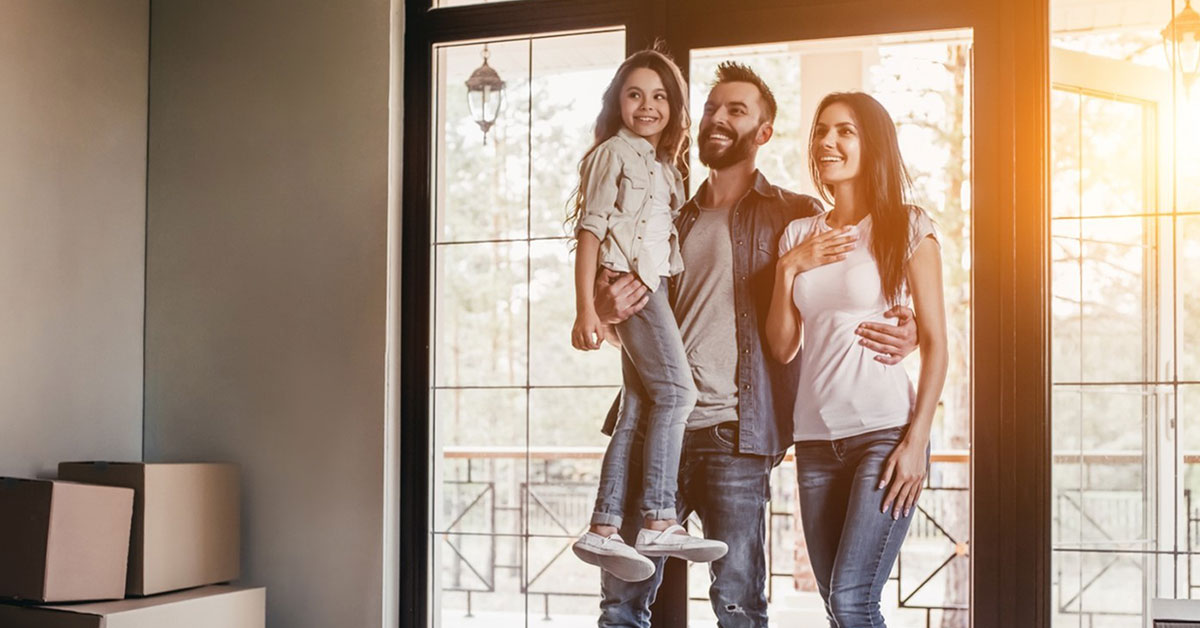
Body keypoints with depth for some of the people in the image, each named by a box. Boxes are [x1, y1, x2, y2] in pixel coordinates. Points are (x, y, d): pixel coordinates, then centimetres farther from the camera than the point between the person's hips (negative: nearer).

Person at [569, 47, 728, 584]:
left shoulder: (664, 166, 21)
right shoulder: (614, 152, -2)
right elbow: (591, 229, -9)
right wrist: (586, 308, -17)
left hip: (652, 284, 8)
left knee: (641, 410, 3)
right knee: (676, 390, -16)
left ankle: (604, 530, 2)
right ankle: (658, 523, -15)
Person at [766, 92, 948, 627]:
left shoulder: (908, 227, 0)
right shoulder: (799, 235, 12)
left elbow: (935, 344, -3)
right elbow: (783, 348, 10)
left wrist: (917, 440, -11)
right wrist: (789, 269, -2)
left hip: (884, 432, -5)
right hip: (816, 439, 5)